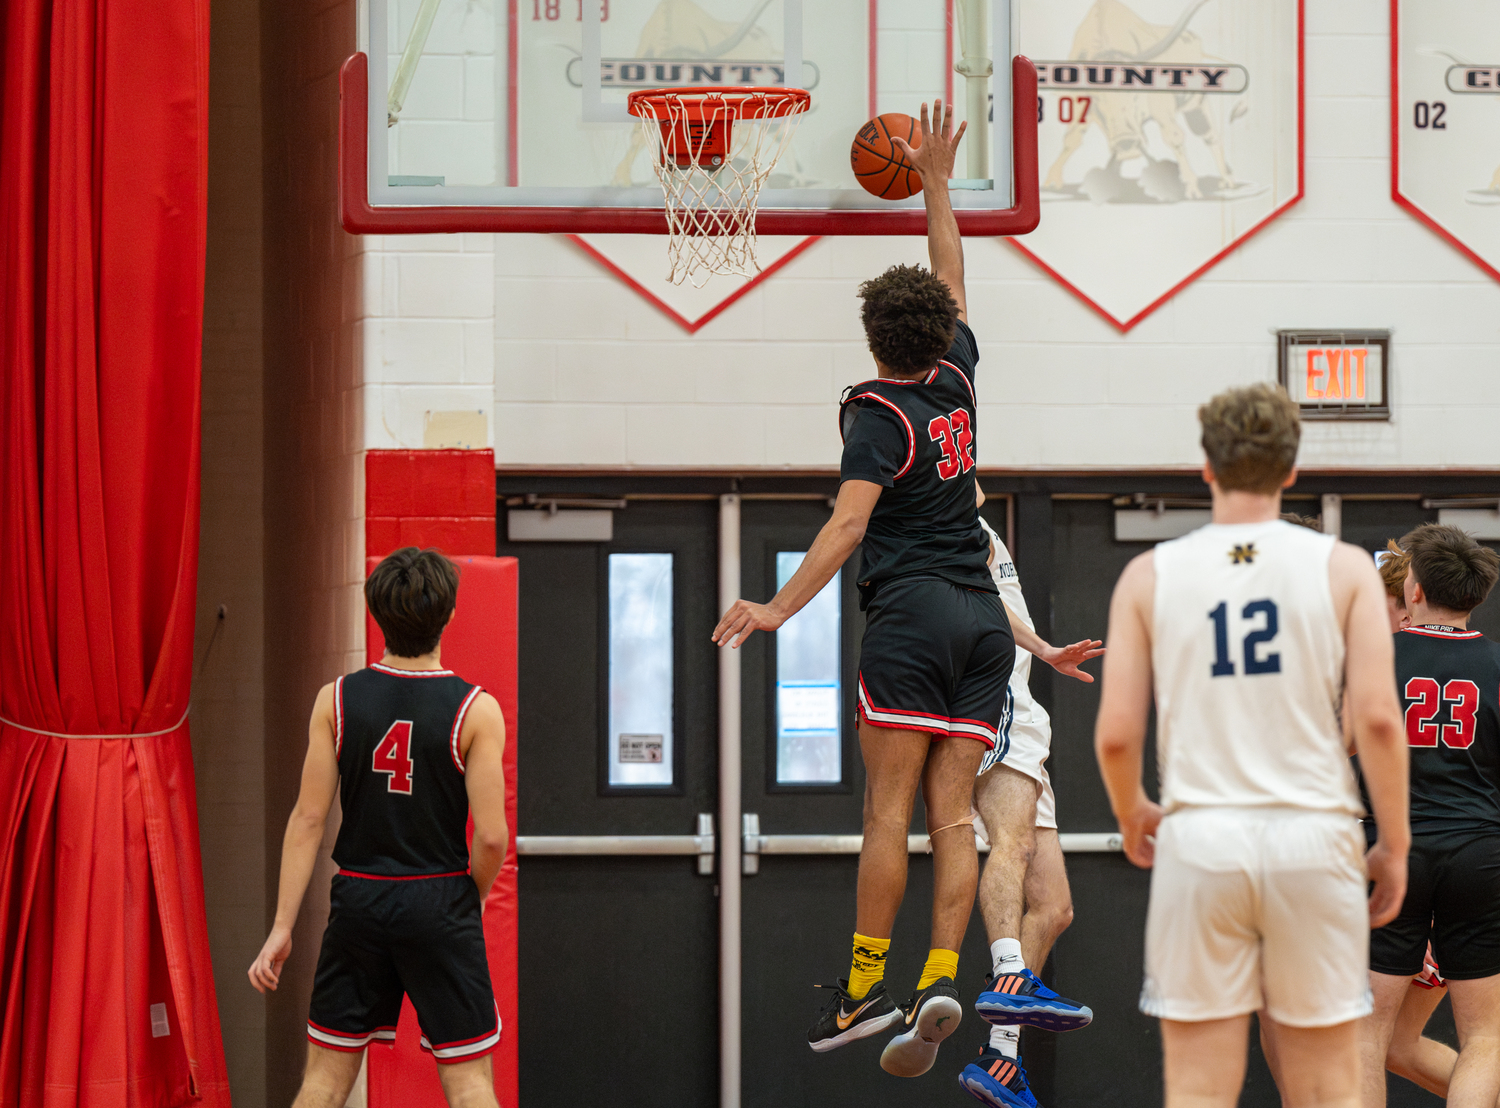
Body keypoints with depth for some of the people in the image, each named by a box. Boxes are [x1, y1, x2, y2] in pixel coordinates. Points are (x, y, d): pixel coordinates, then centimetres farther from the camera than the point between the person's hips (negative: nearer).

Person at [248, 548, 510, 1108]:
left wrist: (281, 927, 0)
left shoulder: (336, 700, -3)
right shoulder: (475, 710, -10)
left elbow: (308, 819, -3)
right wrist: (470, 899, 8)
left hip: (359, 897, 2)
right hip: (440, 901, -2)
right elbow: (491, 836, -12)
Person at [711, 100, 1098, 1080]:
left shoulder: (880, 412, -4)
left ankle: (864, 987, -6)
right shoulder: (957, 382, 11)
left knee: (889, 808, -5)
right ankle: (942, 980, -10)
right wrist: (937, 182, 36)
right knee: (953, 815, 0)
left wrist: (781, 609, -19)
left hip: (912, 615, -5)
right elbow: (952, 281, 29)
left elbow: (849, 524, -16)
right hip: (982, 617, 5)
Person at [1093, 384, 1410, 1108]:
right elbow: (1378, 717, -7)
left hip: (1199, 838, 0)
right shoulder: (1343, 568, 2)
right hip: (1314, 837, 0)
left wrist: (1131, 816, 20)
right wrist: (1394, 846, 3)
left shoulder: (1150, 575, 4)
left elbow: (1116, 734, 0)